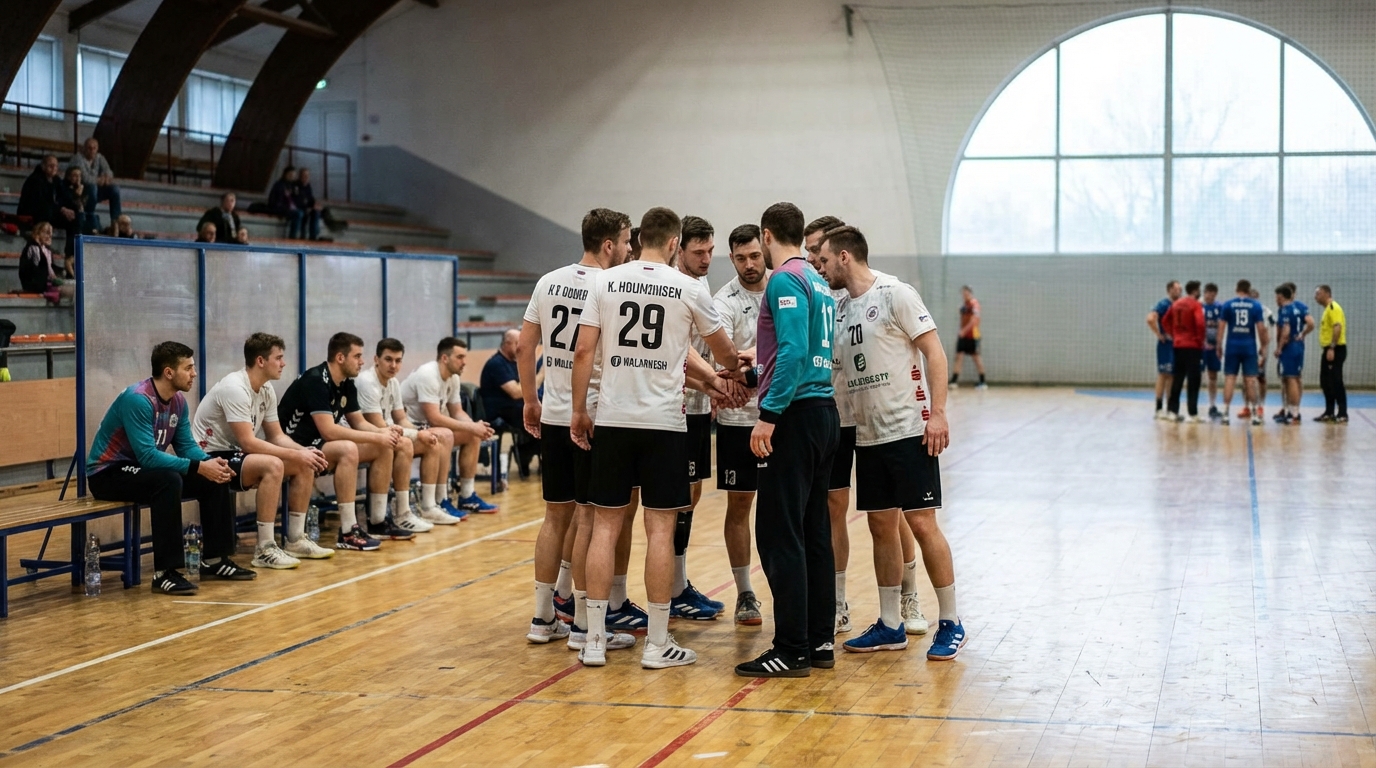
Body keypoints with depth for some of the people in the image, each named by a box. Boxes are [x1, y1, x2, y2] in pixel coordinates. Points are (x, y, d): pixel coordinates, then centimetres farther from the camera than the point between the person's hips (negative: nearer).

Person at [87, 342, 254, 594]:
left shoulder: (178, 401, 1)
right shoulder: (137, 400, -26)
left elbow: (186, 446, 3)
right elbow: (147, 455, -31)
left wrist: (210, 462, -19)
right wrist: (199, 467, -33)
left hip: (143, 469, 9)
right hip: (107, 473, -9)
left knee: (215, 479, -4)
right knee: (168, 480, -36)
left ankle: (215, 560, 4)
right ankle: (165, 572, -32)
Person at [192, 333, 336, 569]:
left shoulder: (266, 390, 5)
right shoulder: (235, 389, -23)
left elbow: (277, 436, 10)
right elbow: (248, 442, -28)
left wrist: (305, 451, -10)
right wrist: (296, 455, -26)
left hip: (236, 454, 10)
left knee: (305, 466, 0)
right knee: (273, 465, -34)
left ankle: (295, 540, 7)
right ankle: (265, 550, -28)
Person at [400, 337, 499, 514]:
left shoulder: (453, 378, 4)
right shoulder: (427, 375, -25)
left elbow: (457, 412, 9)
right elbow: (434, 418, -30)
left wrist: (476, 426, -13)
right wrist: (471, 427, -26)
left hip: (427, 425, 10)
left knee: (472, 436, 2)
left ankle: (467, 497, 7)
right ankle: (440, 502, -26)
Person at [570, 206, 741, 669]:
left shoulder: (607, 282, 2)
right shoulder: (689, 289, 0)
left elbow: (583, 351, -1)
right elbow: (722, 350, 15)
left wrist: (579, 411, 7)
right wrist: (735, 371, 37)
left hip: (613, 419, 2)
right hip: (663, 422, -2)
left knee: (605, 525, 7)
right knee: (660, 528, 3)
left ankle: (595, 640, 8)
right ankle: (657, 644, 6)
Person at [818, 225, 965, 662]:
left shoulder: (894, 294, -8)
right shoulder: (840, 309, 13)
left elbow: (934, 352, -11)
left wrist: (937, 413, -19)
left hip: (909, 430, -7)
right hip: (868, 435, 7)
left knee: (921, 523, -6)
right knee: (881, 526, 9)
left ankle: (950, 624, 4)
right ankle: (890, 626, 17)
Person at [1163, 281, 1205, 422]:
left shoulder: (1176, 303, 10)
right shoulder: (1195, 305, -10)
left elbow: (1165, 321, 15)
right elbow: (1200, 324, -21)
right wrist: (1201, 340, -9)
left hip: (1178, 345, 6)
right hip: (1193, 346, -6)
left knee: (1177, 379, 11)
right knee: (1193, 381, -2)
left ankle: (1173, 410, 11)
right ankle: (1193, 414, -3)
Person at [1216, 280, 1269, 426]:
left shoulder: (1228, 305, 1)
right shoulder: (1256, 306, 1)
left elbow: (1221, 326, -1)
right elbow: (1261, 328, -3)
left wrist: (1219, 345, 5)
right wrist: (1263, 344, 10)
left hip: (1232, 346, 0)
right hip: (1249, 347, 0)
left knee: (1229, 378, 3)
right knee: (1250, 379, 5)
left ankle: (1226, 413, -1)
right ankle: (1254, 414, 6)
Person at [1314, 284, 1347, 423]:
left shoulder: (1334, 308, -12)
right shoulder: (1327, 309, 19)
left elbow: (1337, 327, -22)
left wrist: (1332, 348, -27)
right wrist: (1328, 348, 17)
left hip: (1335, 349, -10)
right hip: (1328, 350, 10)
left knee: (1336, 382, -9)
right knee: (1326, 382, 12)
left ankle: (1342, 414, -6)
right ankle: (1329, 412, 18)